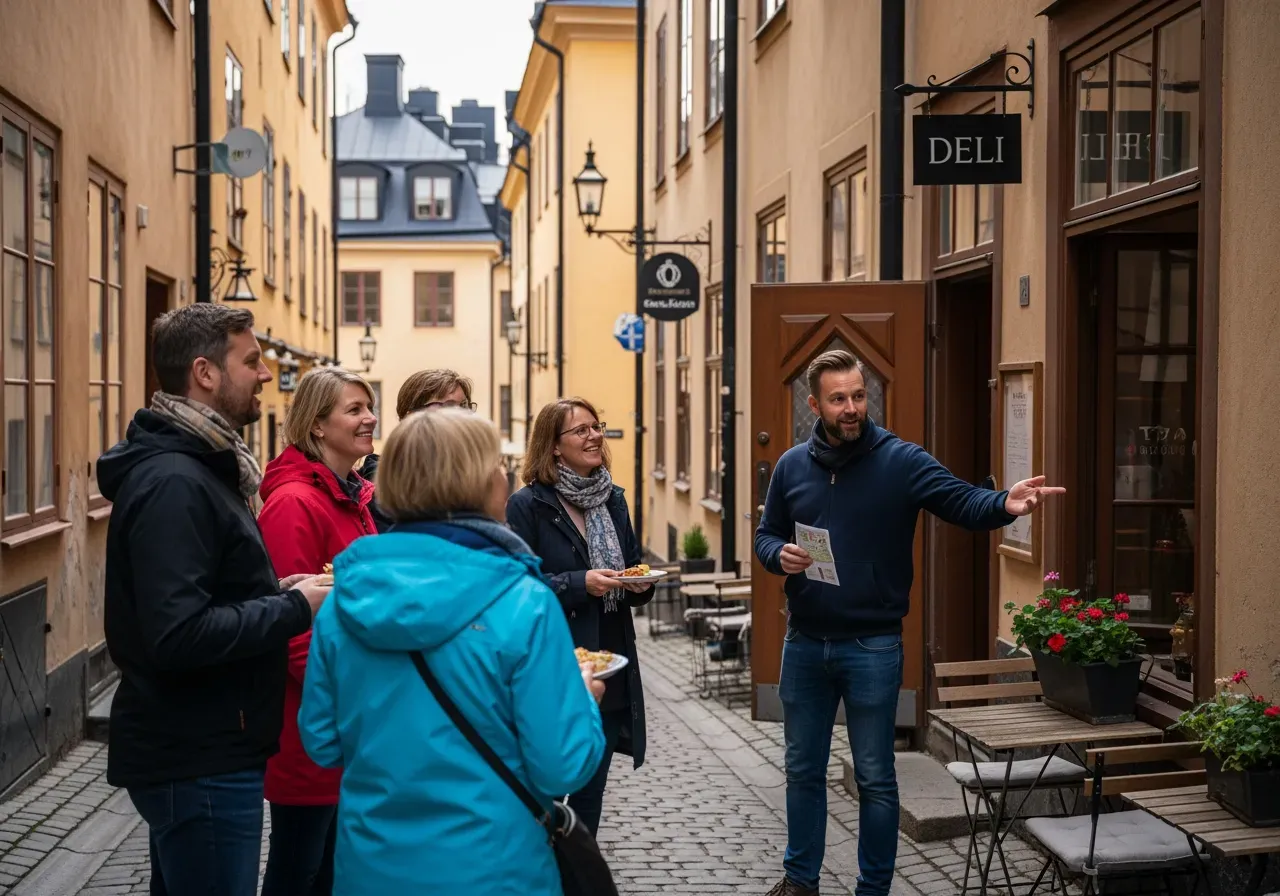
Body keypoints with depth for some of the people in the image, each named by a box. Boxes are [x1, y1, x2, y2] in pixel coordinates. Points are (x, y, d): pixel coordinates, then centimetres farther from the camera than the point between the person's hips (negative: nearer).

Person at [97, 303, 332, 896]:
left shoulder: (199, 466, 12)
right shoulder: (173, 482, -21)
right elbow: (179, 636, -29)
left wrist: (274, 593, 4)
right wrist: (294, 608, -19)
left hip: (198, 751, 11)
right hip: (199, 763, -11)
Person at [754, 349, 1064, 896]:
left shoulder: (902, 462, -8)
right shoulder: (791, 466, 3)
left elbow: (961, 501, -18)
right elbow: (765, 536, 11)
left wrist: (1005, 504, -39)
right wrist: (780, 556, -12)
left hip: (872, 647, -3)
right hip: (804, 644, 4)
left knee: (875, 779, 6)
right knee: (803, 770, 16)